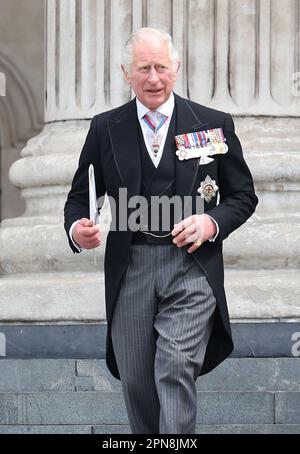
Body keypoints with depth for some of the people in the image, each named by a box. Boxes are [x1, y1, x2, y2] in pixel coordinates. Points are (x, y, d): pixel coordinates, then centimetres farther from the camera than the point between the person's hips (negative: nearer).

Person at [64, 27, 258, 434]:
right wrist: (77, 228, -10)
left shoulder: (213, 124, 5)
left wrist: (211, 222, -11)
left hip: (191, 267, -2)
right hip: (129, 271, 2)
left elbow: (243, 195, 10)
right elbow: (81, 197, 13)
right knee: (137, 385, 7)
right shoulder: (105, 128, 9)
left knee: (177, 372, -16)